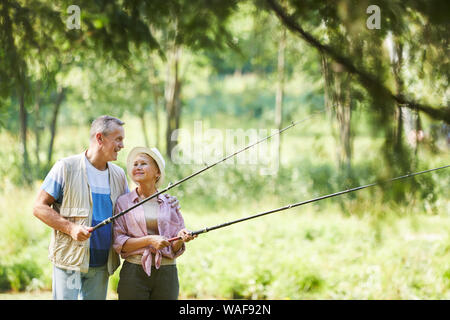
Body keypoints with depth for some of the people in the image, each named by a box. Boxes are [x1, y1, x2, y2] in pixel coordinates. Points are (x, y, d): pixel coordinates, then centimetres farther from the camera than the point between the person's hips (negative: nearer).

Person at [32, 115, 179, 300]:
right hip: (70, 261, -5)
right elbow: (39, 207, -5)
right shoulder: (66, 168, -4)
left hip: (102, 264, 5)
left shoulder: (118, 175, 13)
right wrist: (70, 228, -18)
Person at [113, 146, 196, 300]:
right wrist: (149, 240, -15)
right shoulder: (123, 202, 5)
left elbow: (175, 249, 9)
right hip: (134, 273, -1)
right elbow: (118, 244, -3)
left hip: (167, 274, 1)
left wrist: (181, 238, -12)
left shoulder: (170, 203, 9)